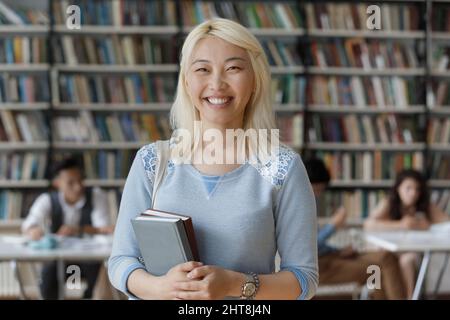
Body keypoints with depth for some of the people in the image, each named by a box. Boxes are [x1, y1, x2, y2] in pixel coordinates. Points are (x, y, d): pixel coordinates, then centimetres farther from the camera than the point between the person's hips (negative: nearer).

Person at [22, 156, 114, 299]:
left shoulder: (97, 196, -4)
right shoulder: (47, 200, -2)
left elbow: (103, 229, -15)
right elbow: (28, 225, -18)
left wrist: (78, 229, -34)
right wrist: (34, 231, -44)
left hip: (88, 257, 0)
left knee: (96, 268, -32)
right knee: (48, 272, -32)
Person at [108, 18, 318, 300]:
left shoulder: (283, 169, -11)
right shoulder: (151, 163, -6)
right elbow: (121, 261, -3)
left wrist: (235, 285, -25)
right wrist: (159, 287, -22)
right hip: (159, 294, 2)